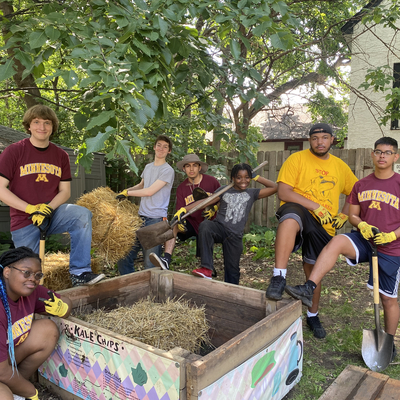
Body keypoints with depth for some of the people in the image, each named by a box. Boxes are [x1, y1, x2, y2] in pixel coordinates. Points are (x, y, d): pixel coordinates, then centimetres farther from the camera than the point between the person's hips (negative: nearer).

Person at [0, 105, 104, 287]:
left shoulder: (60, 155, 3)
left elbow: (65, 191, 3)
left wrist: (47, 208, -17)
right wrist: (31, 208, -19)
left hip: (52, 214, 2)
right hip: (24, 222, -2)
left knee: (82, 215, -27)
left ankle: (79, 273, -23)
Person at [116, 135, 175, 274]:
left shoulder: (168, 170, -6)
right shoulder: (148, 167, 17)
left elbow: (149, 191, -12)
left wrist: (127, 193, -2)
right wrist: (123, 191, 21)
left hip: (156, 220, -7)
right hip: (141, 217, 7)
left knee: (151, 265, -7)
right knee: (124, 256, 6)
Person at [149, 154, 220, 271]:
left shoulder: (211, 181, -6)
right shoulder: (181, 188, 2)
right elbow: (180, 210, -3)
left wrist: (213, 210, -17)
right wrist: (180, 220, -26)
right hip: (191, 223, 1)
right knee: (173, 226, -27)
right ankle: (166, 261, -39)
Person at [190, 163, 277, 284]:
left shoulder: (252, 193, 12)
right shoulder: (224, 191, 9)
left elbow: (274, 187, 10)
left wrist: (256, 177, 9)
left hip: (235, 235, 2)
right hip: (219, 227, -1)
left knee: (232, 270, 7)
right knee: (205, 225, -36)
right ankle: (206, 269, -37)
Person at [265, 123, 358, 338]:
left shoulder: (340, 167, 12)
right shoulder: (297, 159, -4)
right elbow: (283, 192, -14)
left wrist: (344, 215, 9)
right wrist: (315, 207, -20)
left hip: (323, 226, 5)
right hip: (299, 211, -4)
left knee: (313, 271, 13)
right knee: (290, 219, -42)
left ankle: (313, 315, 36)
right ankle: (278, 277, -42)